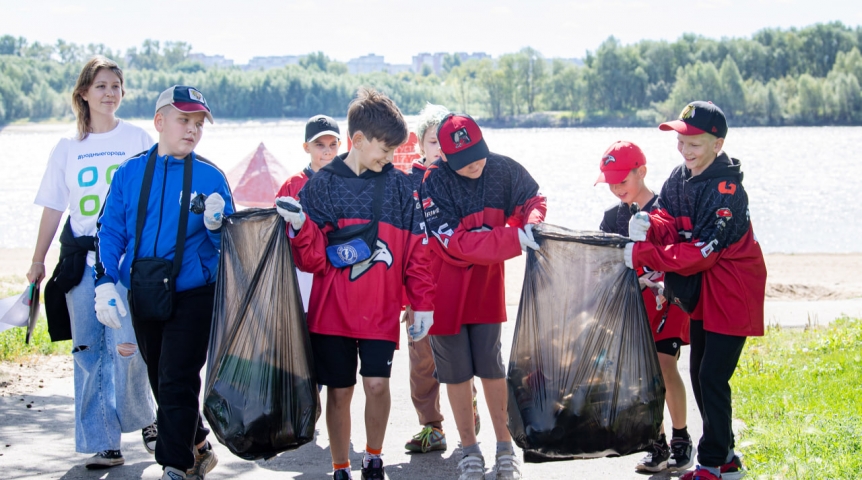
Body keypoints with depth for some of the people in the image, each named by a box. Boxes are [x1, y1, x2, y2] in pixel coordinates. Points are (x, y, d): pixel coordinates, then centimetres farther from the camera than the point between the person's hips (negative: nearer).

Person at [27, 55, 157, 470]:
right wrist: (38, 260, 8)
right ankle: (101, 443, 8)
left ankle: (144, 418, 14)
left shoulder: (137, 139, 5)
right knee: (88, 352, 2)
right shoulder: (67, 148, 12)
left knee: (127, 347, -12)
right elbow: (53, 208, 13)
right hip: (81, 260, 3)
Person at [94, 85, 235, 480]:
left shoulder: (210, 176, -3)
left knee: (177, 384, -9)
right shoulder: (130, 173, 3)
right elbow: (110, 230, 4)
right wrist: (105, 281, -6)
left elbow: (228, 243, 1)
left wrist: (216, 224, -21)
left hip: (192, 295, -4)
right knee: (161, 382, 15)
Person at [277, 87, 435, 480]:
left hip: (381, 310, 1)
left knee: (377, 382, -9)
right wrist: (300, 226, -20)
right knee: (339, 391, 5)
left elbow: (417, 251, 6)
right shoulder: (322, 185, 0)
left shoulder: (399, 186, 4)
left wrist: (422, 302, 2)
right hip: (332, 310, 0)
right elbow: (312, 259, -2)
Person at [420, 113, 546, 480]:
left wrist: (533, 223, -21)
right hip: (445, 287, -2)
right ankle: (469, 450, 20)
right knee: (457, 370, 7)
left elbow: (532, 200, 4)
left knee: (491, 367, 6)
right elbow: (457, 244, -25)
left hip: (487, 283, 2)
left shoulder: (503, 170, -9)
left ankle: (505, 446, 19)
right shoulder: (433, 183, -20)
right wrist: (518, 239, -30)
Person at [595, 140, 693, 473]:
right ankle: (657, 445, 10)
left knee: (665, 364, -14)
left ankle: (681, 440, -1)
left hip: (667, 298, -5)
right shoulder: (614, 217, 8)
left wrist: (668, 285, -26)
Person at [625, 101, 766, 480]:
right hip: (701, 292, 9)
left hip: (731, 294, -9)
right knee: (700, 374, 13)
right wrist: (650, 226, -27)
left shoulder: (726, 189, -22)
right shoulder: (680, 178, 4)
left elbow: (704, 250, -27)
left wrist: (644, 256, -28)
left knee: (712, 377, -8)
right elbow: (670, 222, -3)